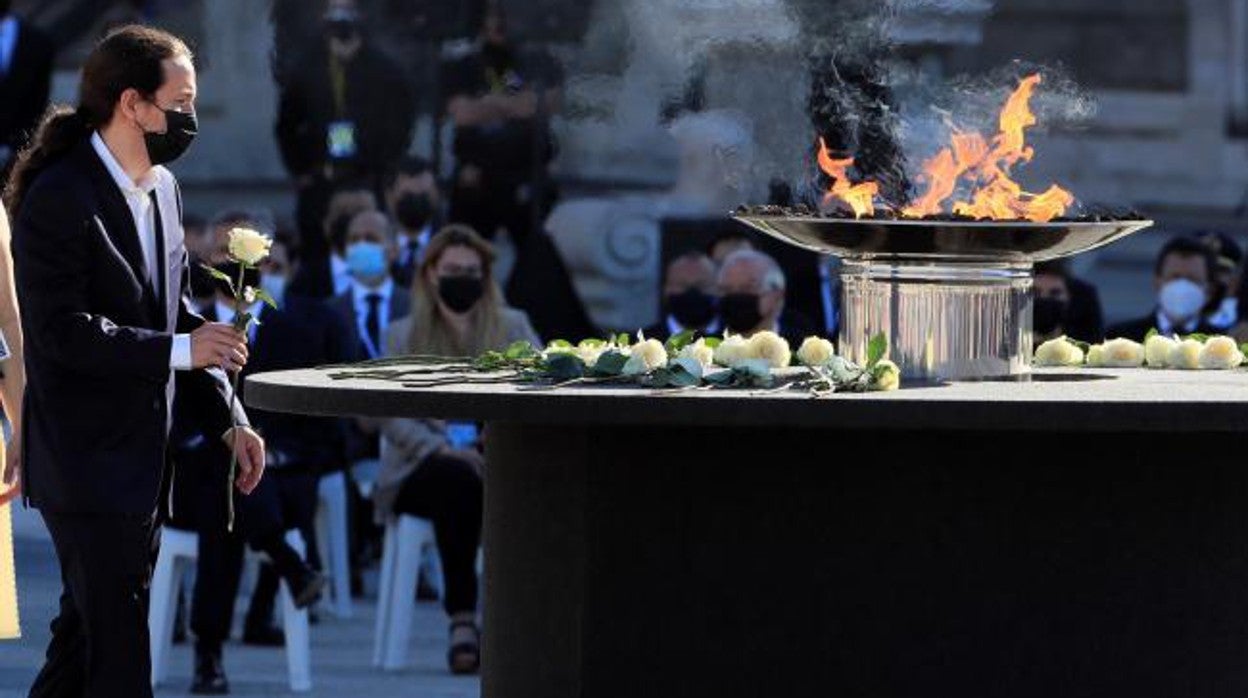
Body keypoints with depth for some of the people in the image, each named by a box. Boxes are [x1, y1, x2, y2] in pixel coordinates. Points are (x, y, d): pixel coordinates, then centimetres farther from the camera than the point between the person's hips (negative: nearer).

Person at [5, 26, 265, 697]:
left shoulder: (162, 188, 11)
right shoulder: (57, 199, -16)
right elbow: (62, 333, -22)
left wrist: (228, 419, 9)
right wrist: (179, 350, -22)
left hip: (143, 462, 9)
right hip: (86, 463, -9)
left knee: (86, 636, 14)